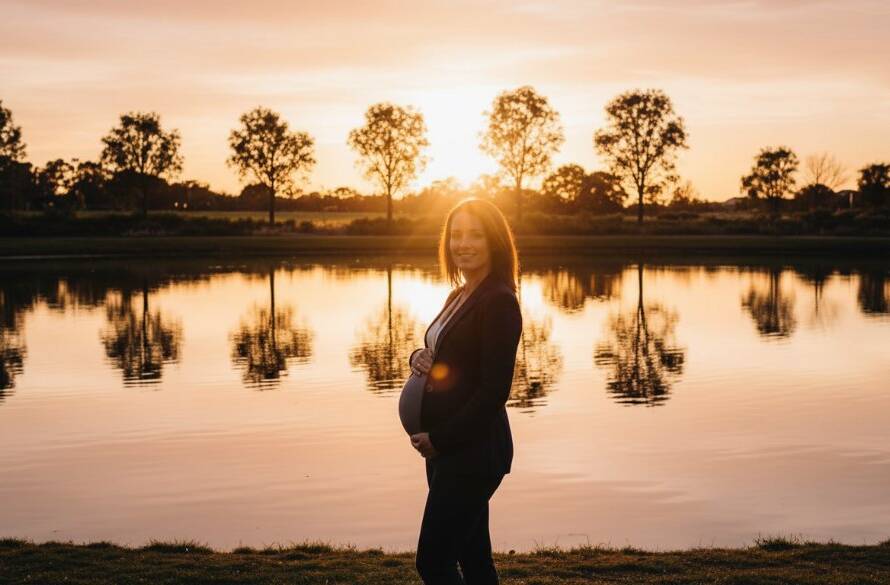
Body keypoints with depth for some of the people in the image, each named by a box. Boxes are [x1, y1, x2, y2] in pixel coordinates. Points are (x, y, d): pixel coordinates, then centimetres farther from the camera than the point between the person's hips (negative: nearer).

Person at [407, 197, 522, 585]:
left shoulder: (499, 302, -14)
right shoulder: (459, 296, 13)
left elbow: (494, 390, -19)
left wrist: (439, 438, -15)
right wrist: (419, 358, -2)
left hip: (474, 451, -9)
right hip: (447, 448, 9)